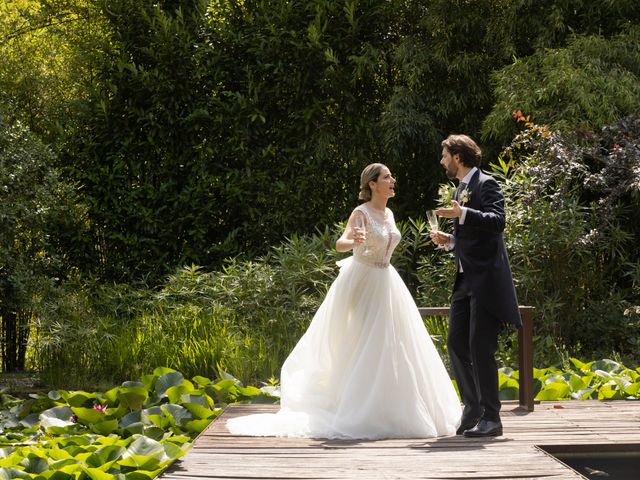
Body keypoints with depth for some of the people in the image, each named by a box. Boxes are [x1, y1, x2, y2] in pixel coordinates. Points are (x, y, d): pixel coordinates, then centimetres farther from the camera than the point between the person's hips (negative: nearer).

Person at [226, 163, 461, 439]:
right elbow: (340, 244, -29)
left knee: (389, 348, 6)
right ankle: (358, 414, -4)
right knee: (361, 350, -8)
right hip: (362, 284, -8)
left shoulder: (388, 214, 10)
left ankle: (386, 413, 13)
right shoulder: (361, 213, -13)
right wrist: (353, 241, -50)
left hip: (385, 285, 8)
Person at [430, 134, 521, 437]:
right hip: (465, 279, 9)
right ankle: (473, 407, 18)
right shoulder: (460, 190, 19)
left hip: (486, 279, -9)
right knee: (456, 343, 8)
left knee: (480, 347, -10)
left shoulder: (486, 184, -8)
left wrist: (462, 214, -32)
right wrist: (448, 240, 9)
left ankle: (490, 418, -6)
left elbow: (497, 221, -24)